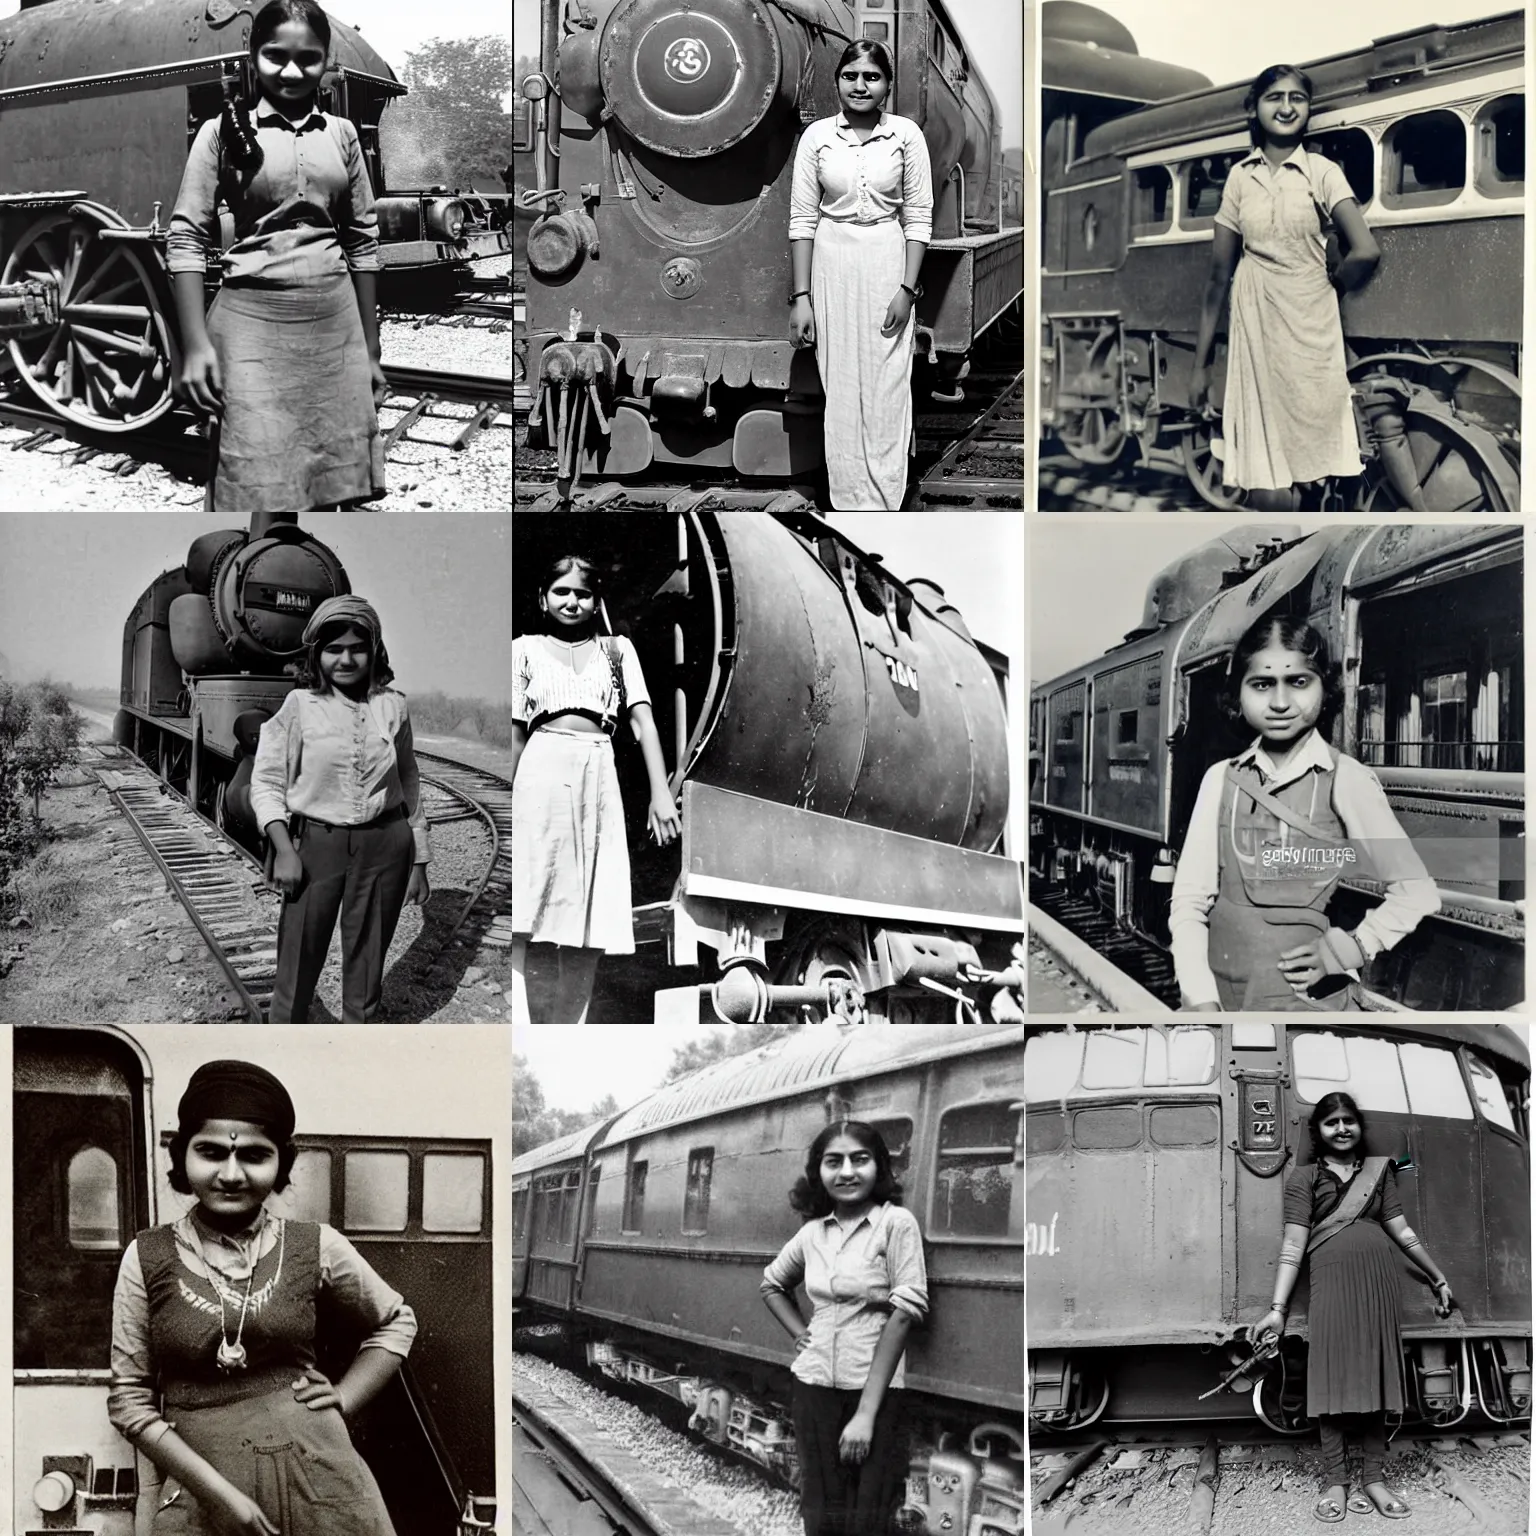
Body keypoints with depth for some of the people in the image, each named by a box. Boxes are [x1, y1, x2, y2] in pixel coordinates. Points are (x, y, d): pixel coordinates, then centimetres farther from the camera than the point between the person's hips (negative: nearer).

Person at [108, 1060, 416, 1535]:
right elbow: (129, 1398, -2)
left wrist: (344, 1398, 1)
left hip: (315, 1472, 1)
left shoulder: (316, 1246, 0)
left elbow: (397, 1321, 16)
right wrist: (216, 1491, -12)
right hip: (201, 1482, -1)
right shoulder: (148, 1258, -2)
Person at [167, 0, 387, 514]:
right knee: (260, 490, -8)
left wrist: (371, 350, 12)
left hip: (335, 321, 4)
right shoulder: (223, 131, 0)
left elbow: (363, 241, 13)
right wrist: (195, 343, -12)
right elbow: (187, 238, -3)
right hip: (253, 318, -3)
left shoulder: (340, 134, 10)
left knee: (333, 490, 4)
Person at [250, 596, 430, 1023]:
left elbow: (409, 786, 11)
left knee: (367, 964, 11)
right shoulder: (299, 705, -5)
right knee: (298, 961, 0)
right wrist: (284, 850, -13)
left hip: (384, 844, 2)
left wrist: (420, 862, 12)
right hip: (316, 843, -2)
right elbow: (266, 780, -2)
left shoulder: (393, 706, 2)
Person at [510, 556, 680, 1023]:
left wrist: (661, 793, -4)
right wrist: (508, 803, 5)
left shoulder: (616, 649, 18)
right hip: (543, 774, -2)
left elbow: (642, 720, 8)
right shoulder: (526, 649, 14)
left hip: (600, 779, 2)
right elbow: (516, 732, 10)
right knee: (533, 928, -9)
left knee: (588, 930, 0)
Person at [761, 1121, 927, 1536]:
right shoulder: (811, 1233, 7)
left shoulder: (897, 1223, -8)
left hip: (876, 1391, -4)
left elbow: (904, 1314, -13)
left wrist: (866, 1413, -15)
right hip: (814, 1388, 4)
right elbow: (772, 1284, 26)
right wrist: (798, 1332, 7)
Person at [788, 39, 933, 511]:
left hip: (887, 267, -1)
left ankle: (884, 503, 6)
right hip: (831, 268, 1)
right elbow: (802, 219, 0)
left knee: (886, 391, -1)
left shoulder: (906, 135, -2)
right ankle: (850, 502, 11)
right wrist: (800, 297, -4)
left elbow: (918, 218, 0)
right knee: (840, 390, 4)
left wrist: (907, 289, -7)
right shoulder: (817, 136, 0)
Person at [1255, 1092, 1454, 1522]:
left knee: (1376, 1380, 4)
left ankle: (1374, 1480, 10)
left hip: (1378, 1284, 3)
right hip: (1331, 1283, -3)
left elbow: (1402, 1232, 20)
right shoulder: (1304, 1179, 7)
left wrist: (1439, 1279, 21)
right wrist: (1277, 1308, -6)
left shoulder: (1378, 1170, 16)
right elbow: (1293, 1245, 1)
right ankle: (1335, 1483, 2)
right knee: (1332, 1382, -3)